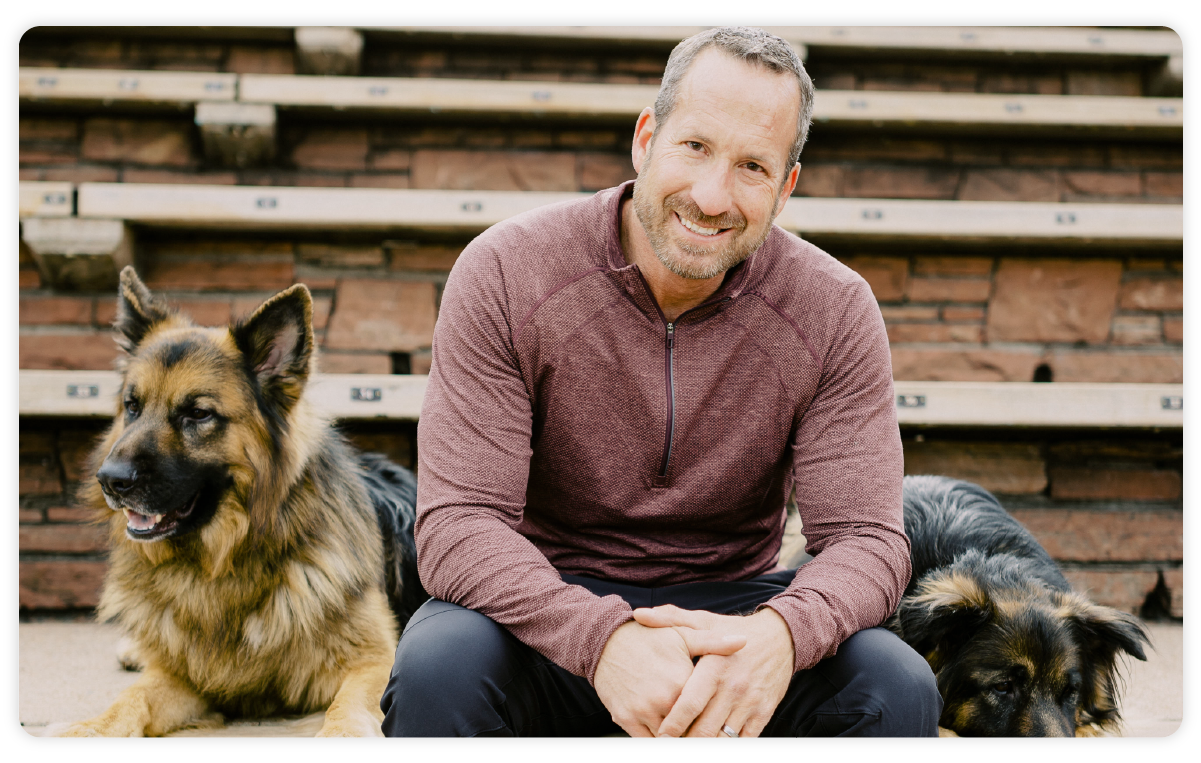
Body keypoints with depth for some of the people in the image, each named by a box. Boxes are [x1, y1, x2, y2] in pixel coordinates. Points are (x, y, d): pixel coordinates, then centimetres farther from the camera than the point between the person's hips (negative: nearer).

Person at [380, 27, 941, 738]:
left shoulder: (836, 311, -7)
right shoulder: (504, 274, -14)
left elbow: (866, 537, -12)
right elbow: (458, 525, -20)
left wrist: (780, 633, -37)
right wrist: (603, 637, -39)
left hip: (732, 603, 2)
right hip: (550, 607, -1)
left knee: (898, 690, -25)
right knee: (438, 670, -33)